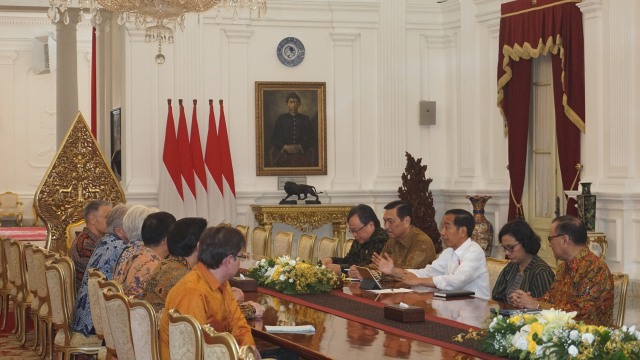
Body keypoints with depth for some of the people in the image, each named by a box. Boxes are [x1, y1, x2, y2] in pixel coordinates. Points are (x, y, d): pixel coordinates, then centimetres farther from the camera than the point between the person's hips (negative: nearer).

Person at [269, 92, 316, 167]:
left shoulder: (305, 119, 9)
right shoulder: (281, 119, 9)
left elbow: (312, 138, 7)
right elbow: (274, 138, 7)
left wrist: (300, 147, -7)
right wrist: (284, 147, -8)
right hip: (284, 154, -1)